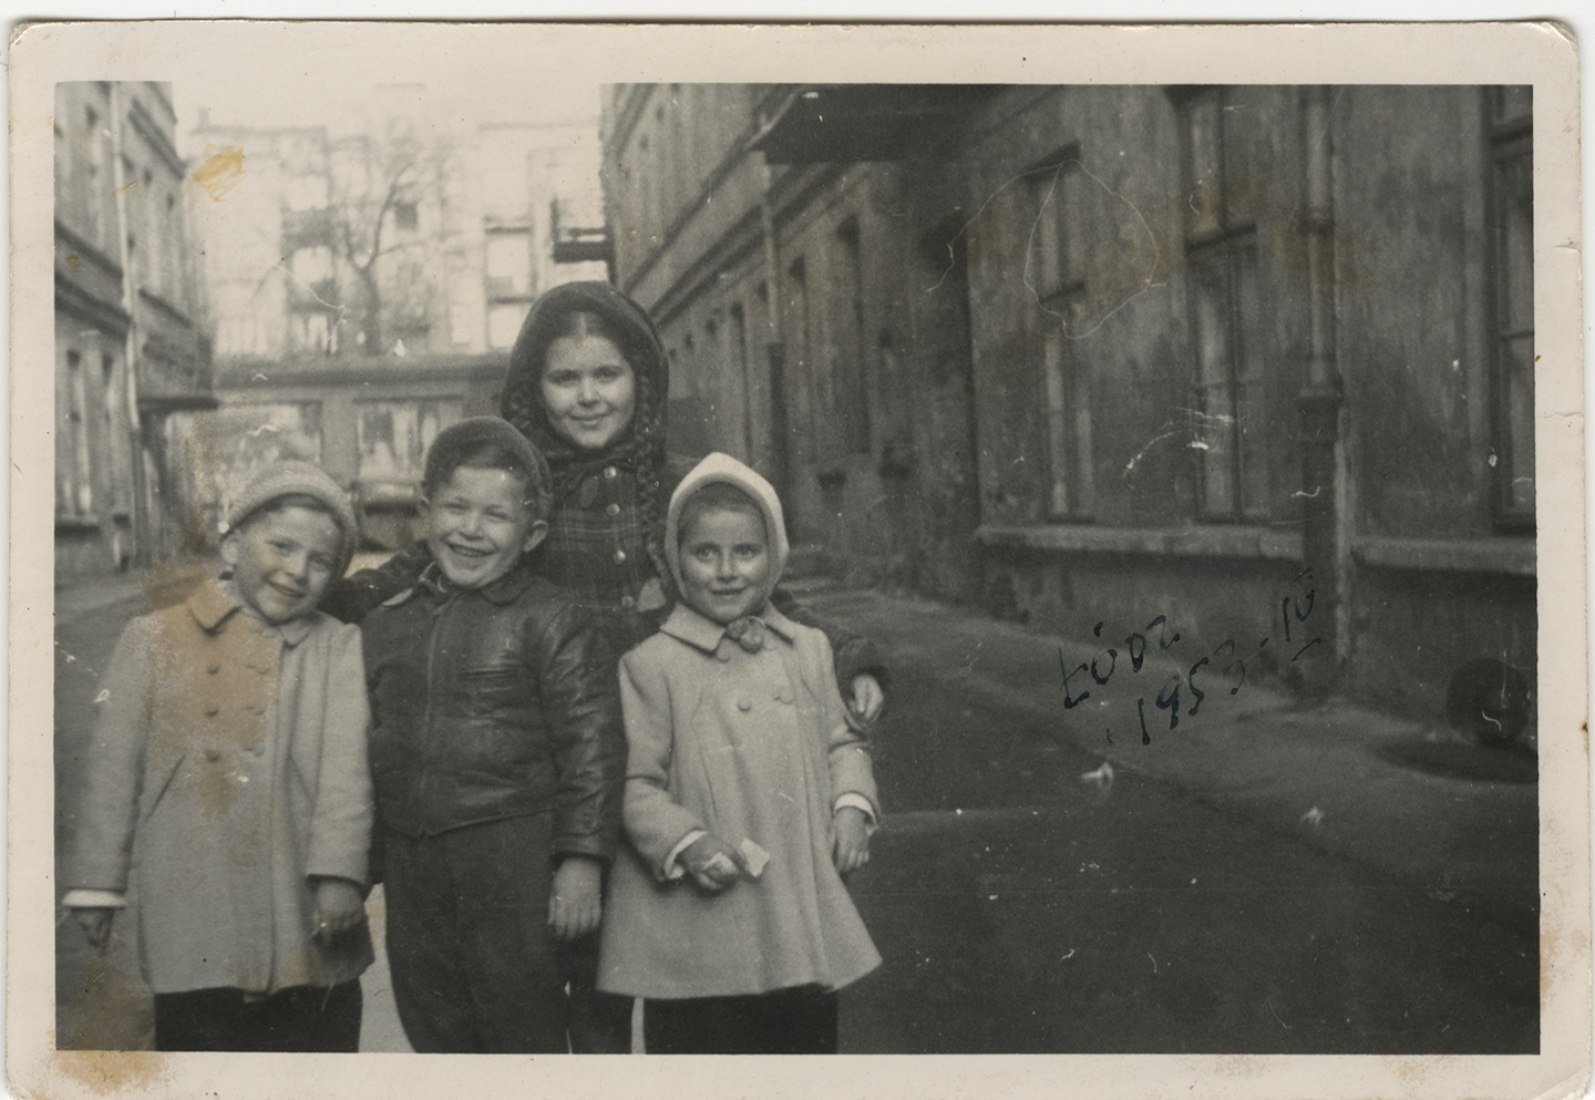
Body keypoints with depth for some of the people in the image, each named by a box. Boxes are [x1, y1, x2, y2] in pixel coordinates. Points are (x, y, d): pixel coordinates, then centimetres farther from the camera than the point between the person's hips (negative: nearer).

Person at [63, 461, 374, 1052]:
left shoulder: (340, 648, 6)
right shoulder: (153, 640, 7)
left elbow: (347, 767, -4)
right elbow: (114, 767, 8)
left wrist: (339, 875, -14)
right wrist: (96, 884, 6)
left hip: (308, 920, 1)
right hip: (194, 931, 0)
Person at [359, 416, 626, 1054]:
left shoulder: (551, 624, -6)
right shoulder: (386, 624, 11)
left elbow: (591, 746, -9)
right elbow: (367, 746, 17)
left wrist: (581, 858, -14)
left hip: (516, 858, -5)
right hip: (409, 860, 6)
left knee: (525, 1031, 2)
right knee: (434, 1029, 15)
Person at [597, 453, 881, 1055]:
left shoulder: (807, 651, 9)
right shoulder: (650, 665, -6)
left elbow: (841, 741, 19)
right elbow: (634, 783, -7)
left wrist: (852, 805, 1)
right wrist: (685, 844, -21)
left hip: (804, 921, 5)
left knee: (809, 1041, 16)